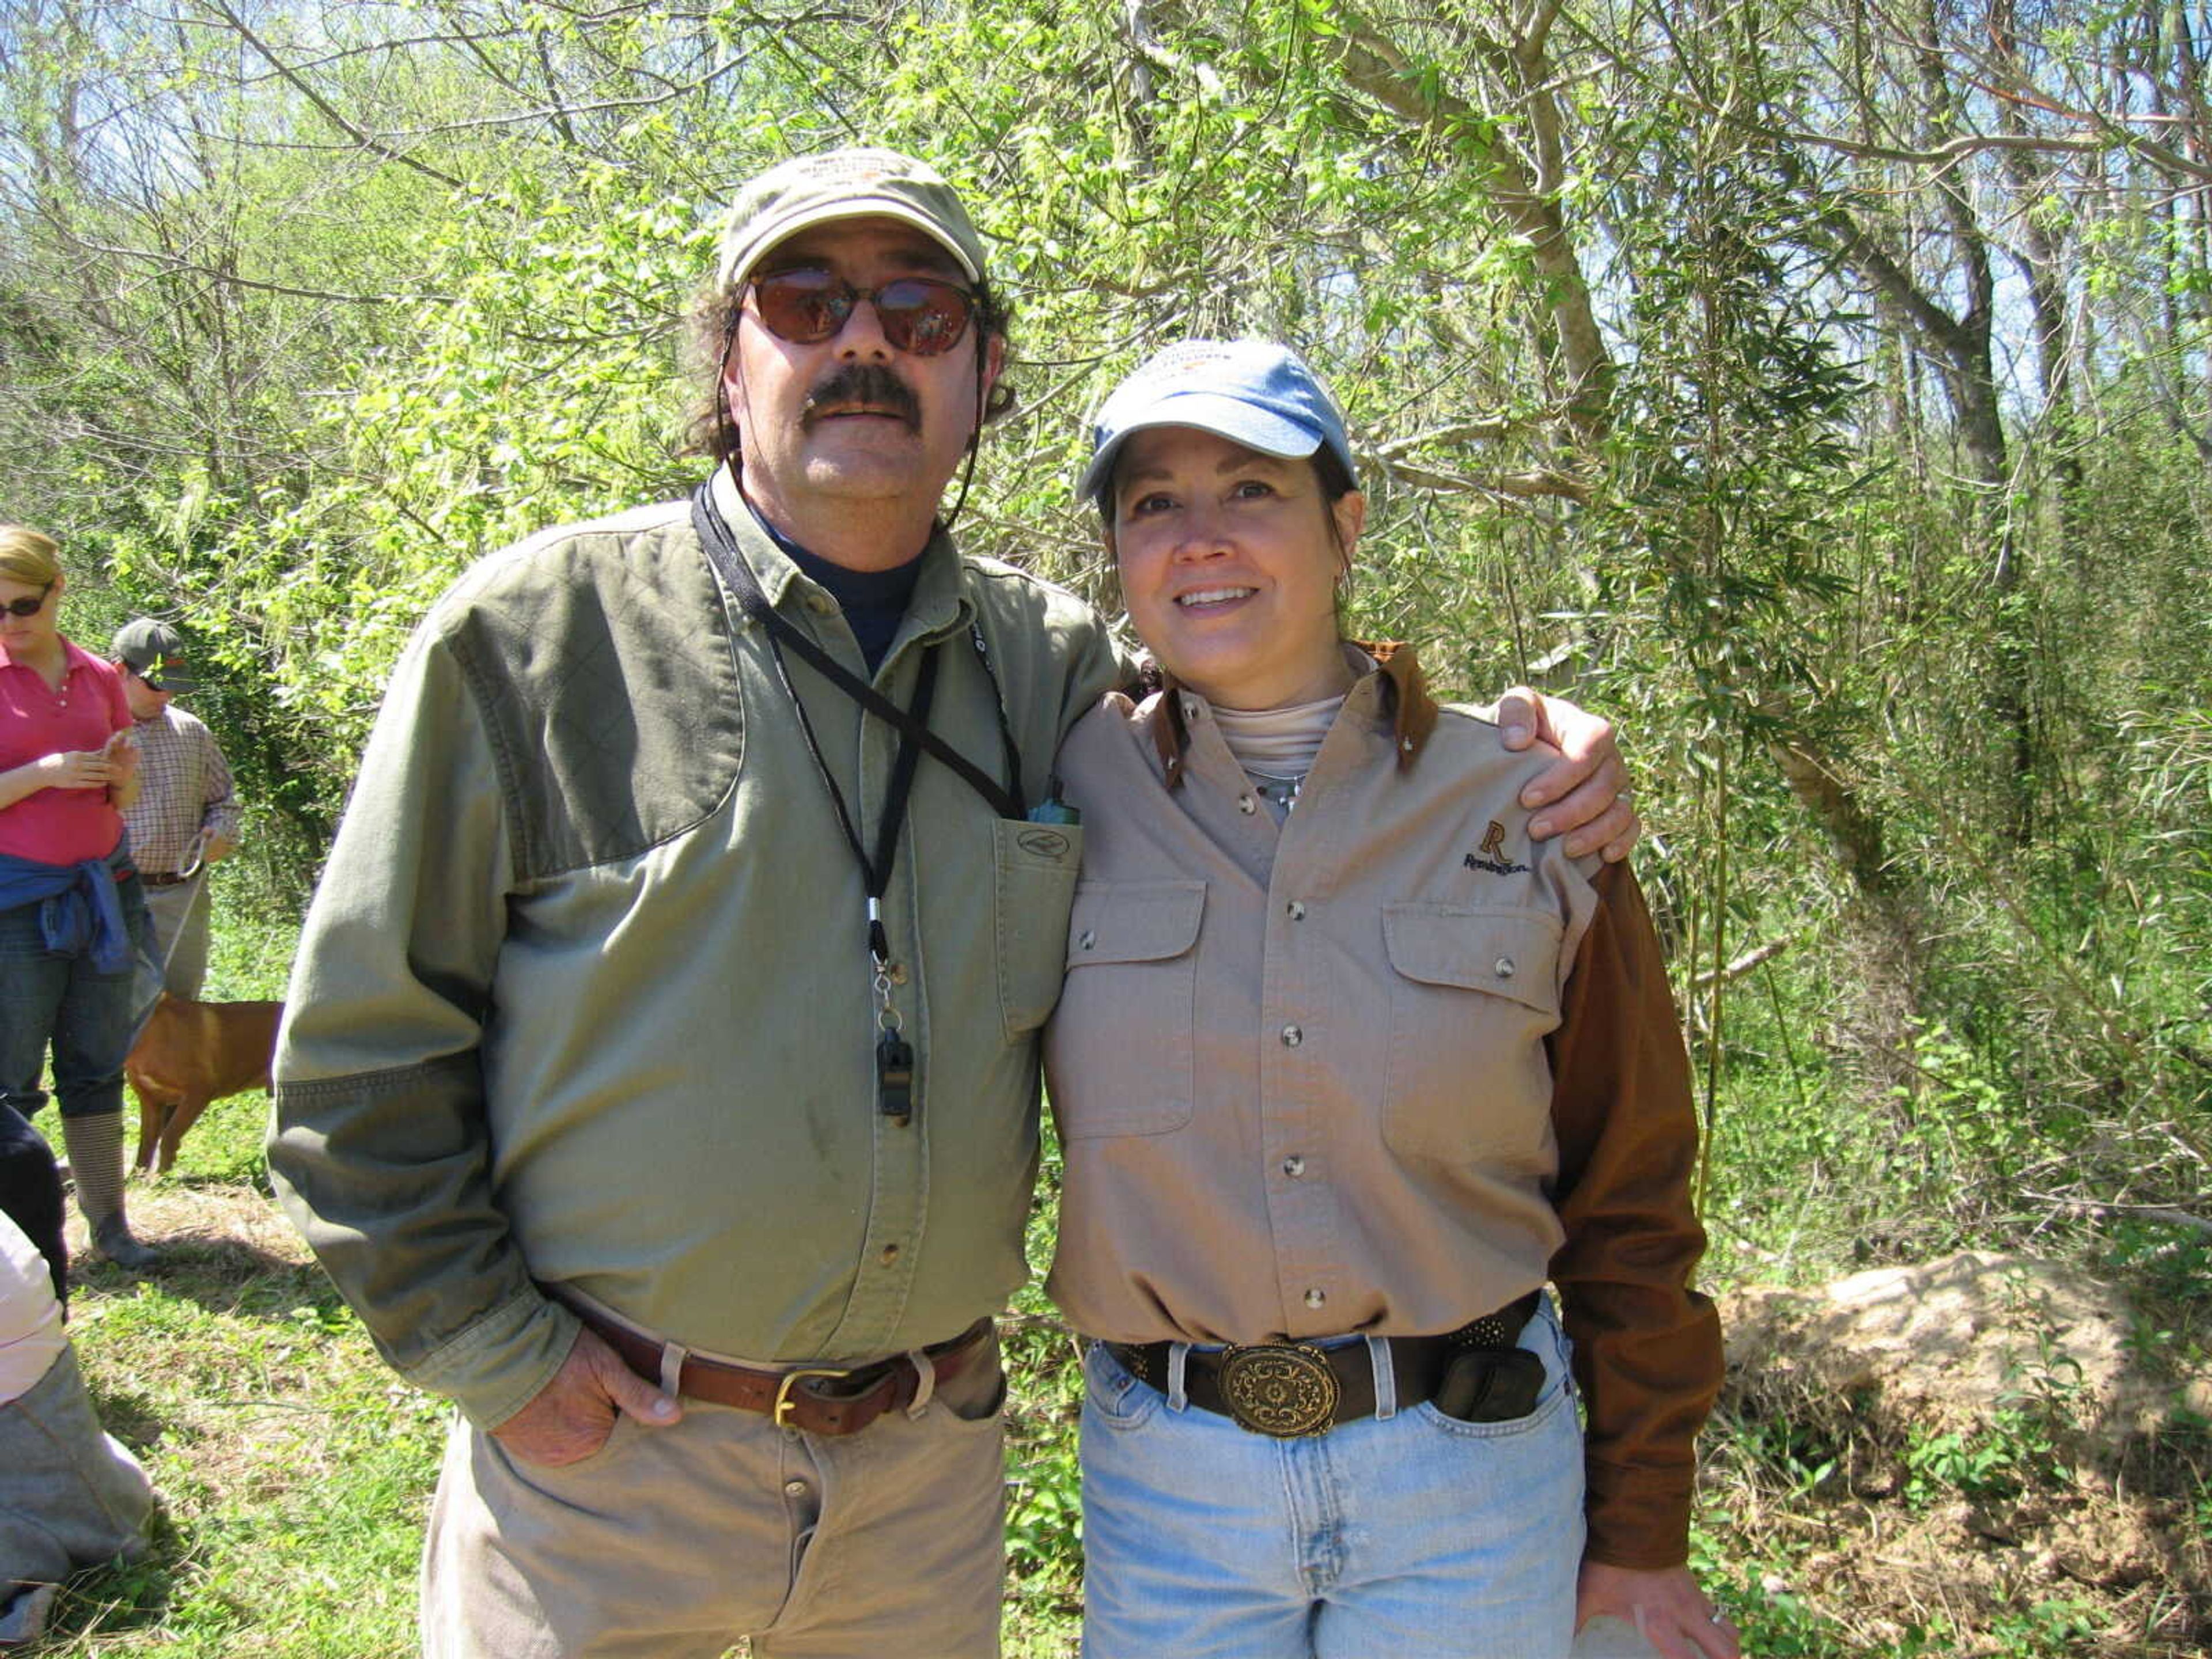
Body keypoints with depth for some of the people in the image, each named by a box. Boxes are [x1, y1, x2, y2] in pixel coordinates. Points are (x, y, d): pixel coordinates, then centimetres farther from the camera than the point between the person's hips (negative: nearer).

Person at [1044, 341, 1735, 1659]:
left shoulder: (1531, 812, -5)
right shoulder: (1068, 794, -5)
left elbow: (1629, 1201, 2)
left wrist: (1642, 1534, 6)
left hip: (1471, 1470, 0)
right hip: (1171, 1491, 1)